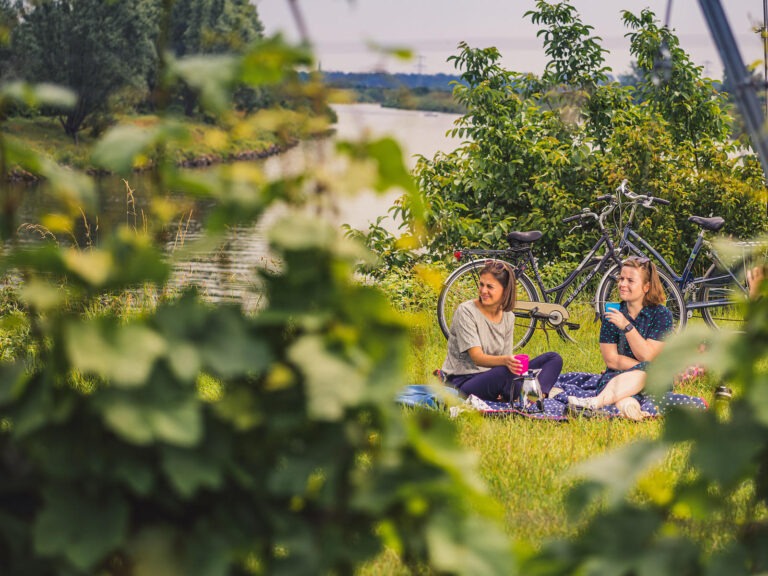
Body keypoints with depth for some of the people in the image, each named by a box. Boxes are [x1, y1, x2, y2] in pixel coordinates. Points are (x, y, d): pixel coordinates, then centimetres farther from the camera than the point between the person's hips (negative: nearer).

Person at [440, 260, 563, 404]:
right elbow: (477, 357, -21)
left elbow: (507, 358, 6)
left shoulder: (508, 317, 7)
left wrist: (512, 363, -19)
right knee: (505, 372, -39)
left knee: (554, 359, -5)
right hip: (462, 382, -7)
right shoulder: (466, 311, -12)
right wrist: (505, 361, -41)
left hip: (492, 378, 7)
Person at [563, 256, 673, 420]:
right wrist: (641, 369, -14)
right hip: (617, 377, 2)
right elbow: (611, 360, 0)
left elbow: (647, 357, -10)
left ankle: (596, 401, -53)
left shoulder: (661, 314, 0)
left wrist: (626, 327, -18)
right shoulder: (612, 314, 8)